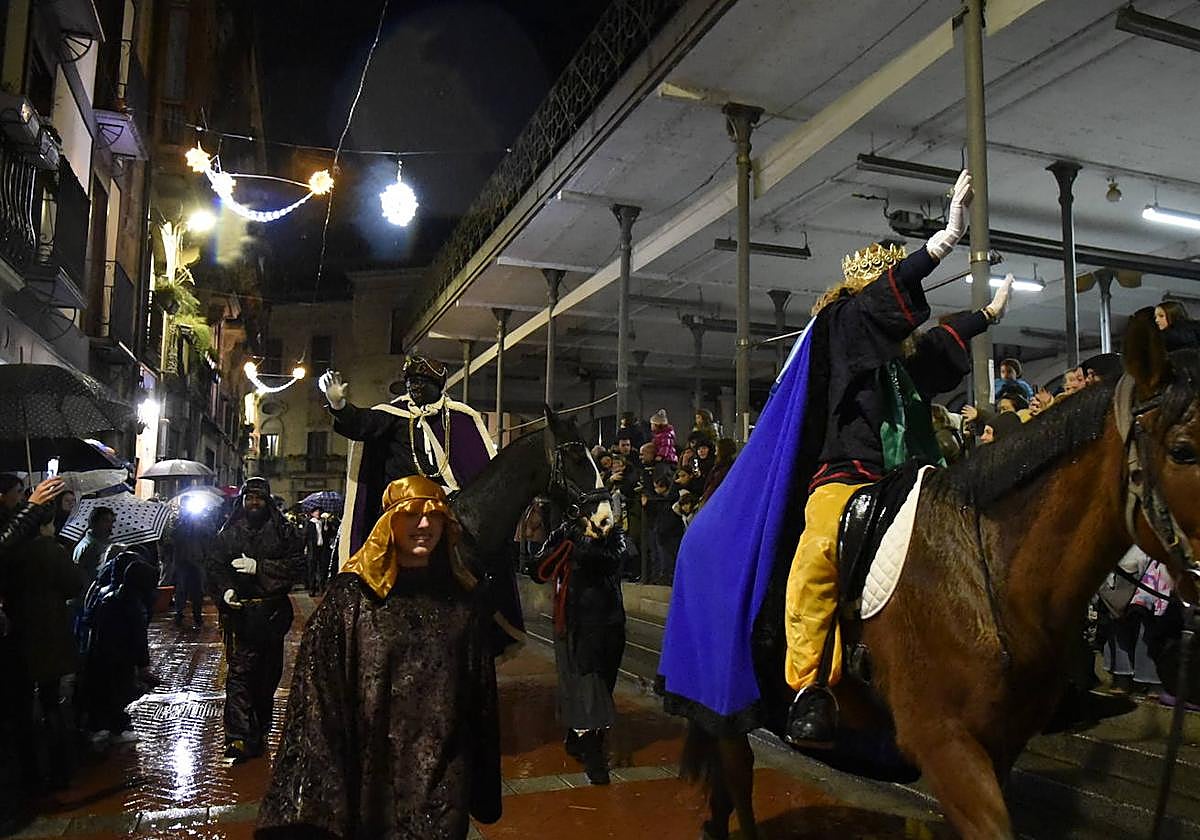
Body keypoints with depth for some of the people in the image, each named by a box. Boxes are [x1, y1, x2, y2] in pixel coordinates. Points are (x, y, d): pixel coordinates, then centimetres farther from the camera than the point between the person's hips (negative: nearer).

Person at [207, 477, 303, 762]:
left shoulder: (283, 531, 3)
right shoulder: (229, 533, 8)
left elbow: (296, 565, -6)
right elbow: (215, 566, 5)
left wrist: (259, 567, -15)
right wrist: (224, 590, -14)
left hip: (272, 613, 1)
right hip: (239, 612, -1)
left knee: (269, 672, 11)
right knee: (239, 672, -9)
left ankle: (260, 731, 29)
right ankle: (238, 737, -7)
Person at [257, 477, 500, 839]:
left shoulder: (465, 598, 0)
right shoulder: (351, 595, -7)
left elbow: (482, 695, 4)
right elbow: (319, 687, -8)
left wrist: (485, 789, 7)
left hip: (444, 775, 2)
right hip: (370, 770, -1)